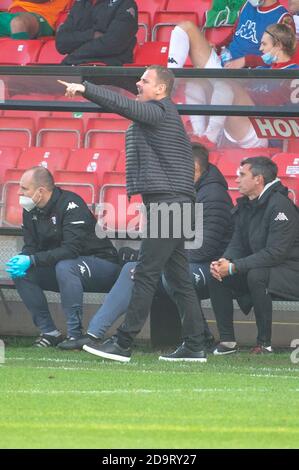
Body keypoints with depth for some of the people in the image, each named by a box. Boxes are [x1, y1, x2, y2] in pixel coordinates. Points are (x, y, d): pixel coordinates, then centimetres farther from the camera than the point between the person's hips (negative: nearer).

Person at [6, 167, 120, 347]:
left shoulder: (70, 204, -23)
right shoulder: (31, 211, 1)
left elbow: (72, 249, -31)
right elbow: (30, 247, 3)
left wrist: (32, 260, -35)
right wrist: (20, 260, -22)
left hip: (101, 263, -8)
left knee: (64, 267, -38)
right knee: (21, 274, -12)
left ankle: (75, 334, -33)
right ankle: (49, 332, -8)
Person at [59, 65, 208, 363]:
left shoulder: (159, 112, -8)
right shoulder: (162, 115, 22)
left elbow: (123, 105, -19)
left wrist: (85, 89, -18)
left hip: (166, 202, -10)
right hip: (171, 204, 10)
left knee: (146, 274, -10)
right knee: (178, 276, 10)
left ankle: (123, 344, -12)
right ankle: (194, 346, 11)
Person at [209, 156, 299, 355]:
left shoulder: (280, 205, -19)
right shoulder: (245, 206, 9)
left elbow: (275, 253, -26)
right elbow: (237, 245, 10)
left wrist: (234, 267, -26)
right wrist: (224, 261, -15)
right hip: (259, 267, 9)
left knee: (256, 276, -37)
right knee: (217, 277, -7)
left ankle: (264, 343, -28)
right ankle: (227, 340, -7)